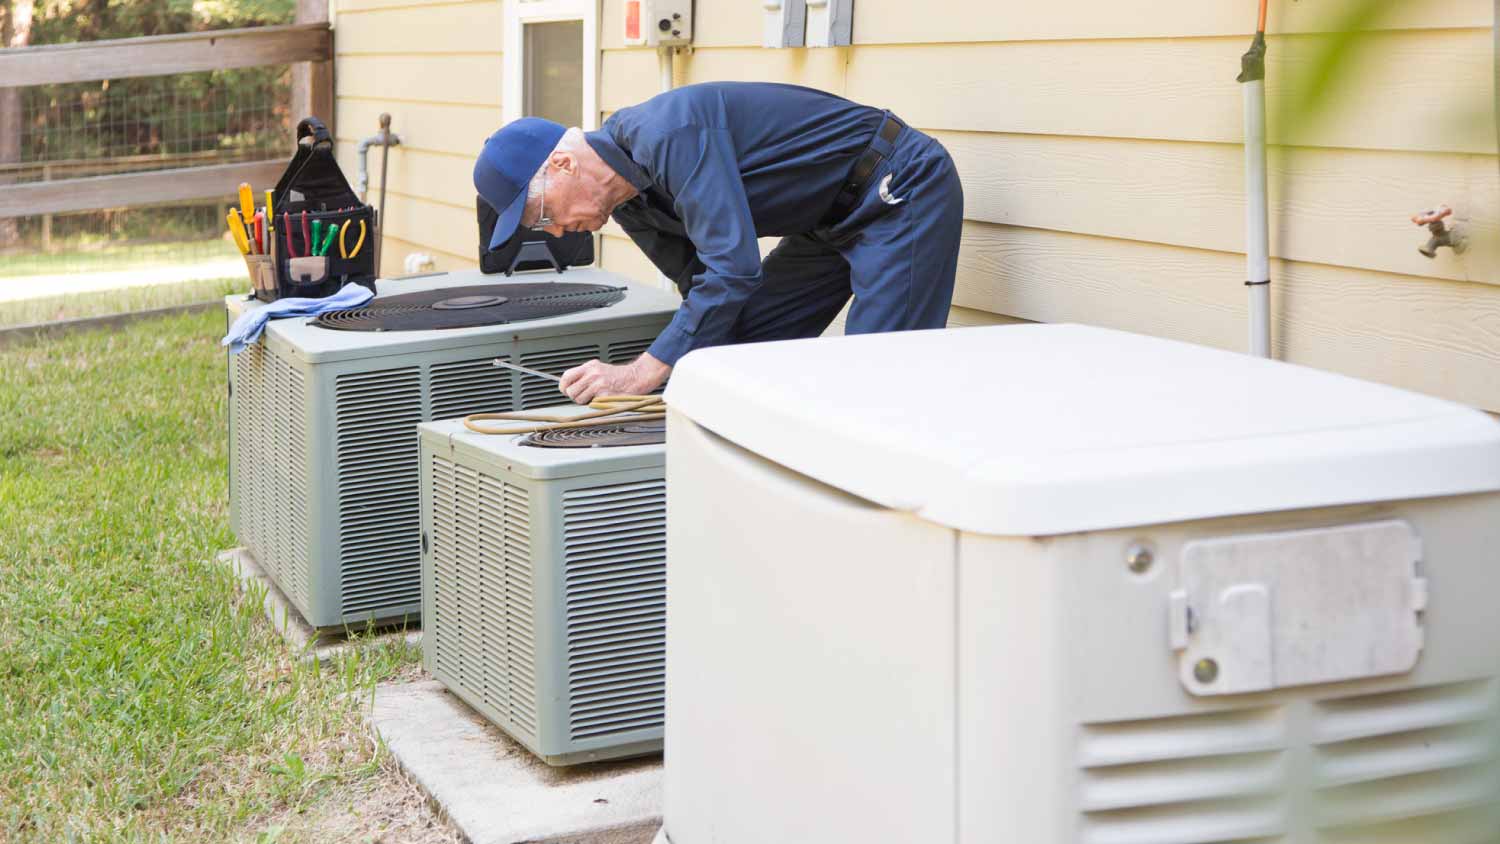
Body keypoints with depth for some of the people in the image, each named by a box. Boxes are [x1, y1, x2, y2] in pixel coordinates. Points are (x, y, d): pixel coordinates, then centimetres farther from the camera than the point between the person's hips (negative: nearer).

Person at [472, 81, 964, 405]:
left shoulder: (669, 134, -28)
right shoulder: (628, 201, 3)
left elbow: (733, 268, -34)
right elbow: (702, 283, 12)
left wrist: (641, 375, -31)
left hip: (903, 191, -10)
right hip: (835, 217, 10)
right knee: (736, 345, 7)